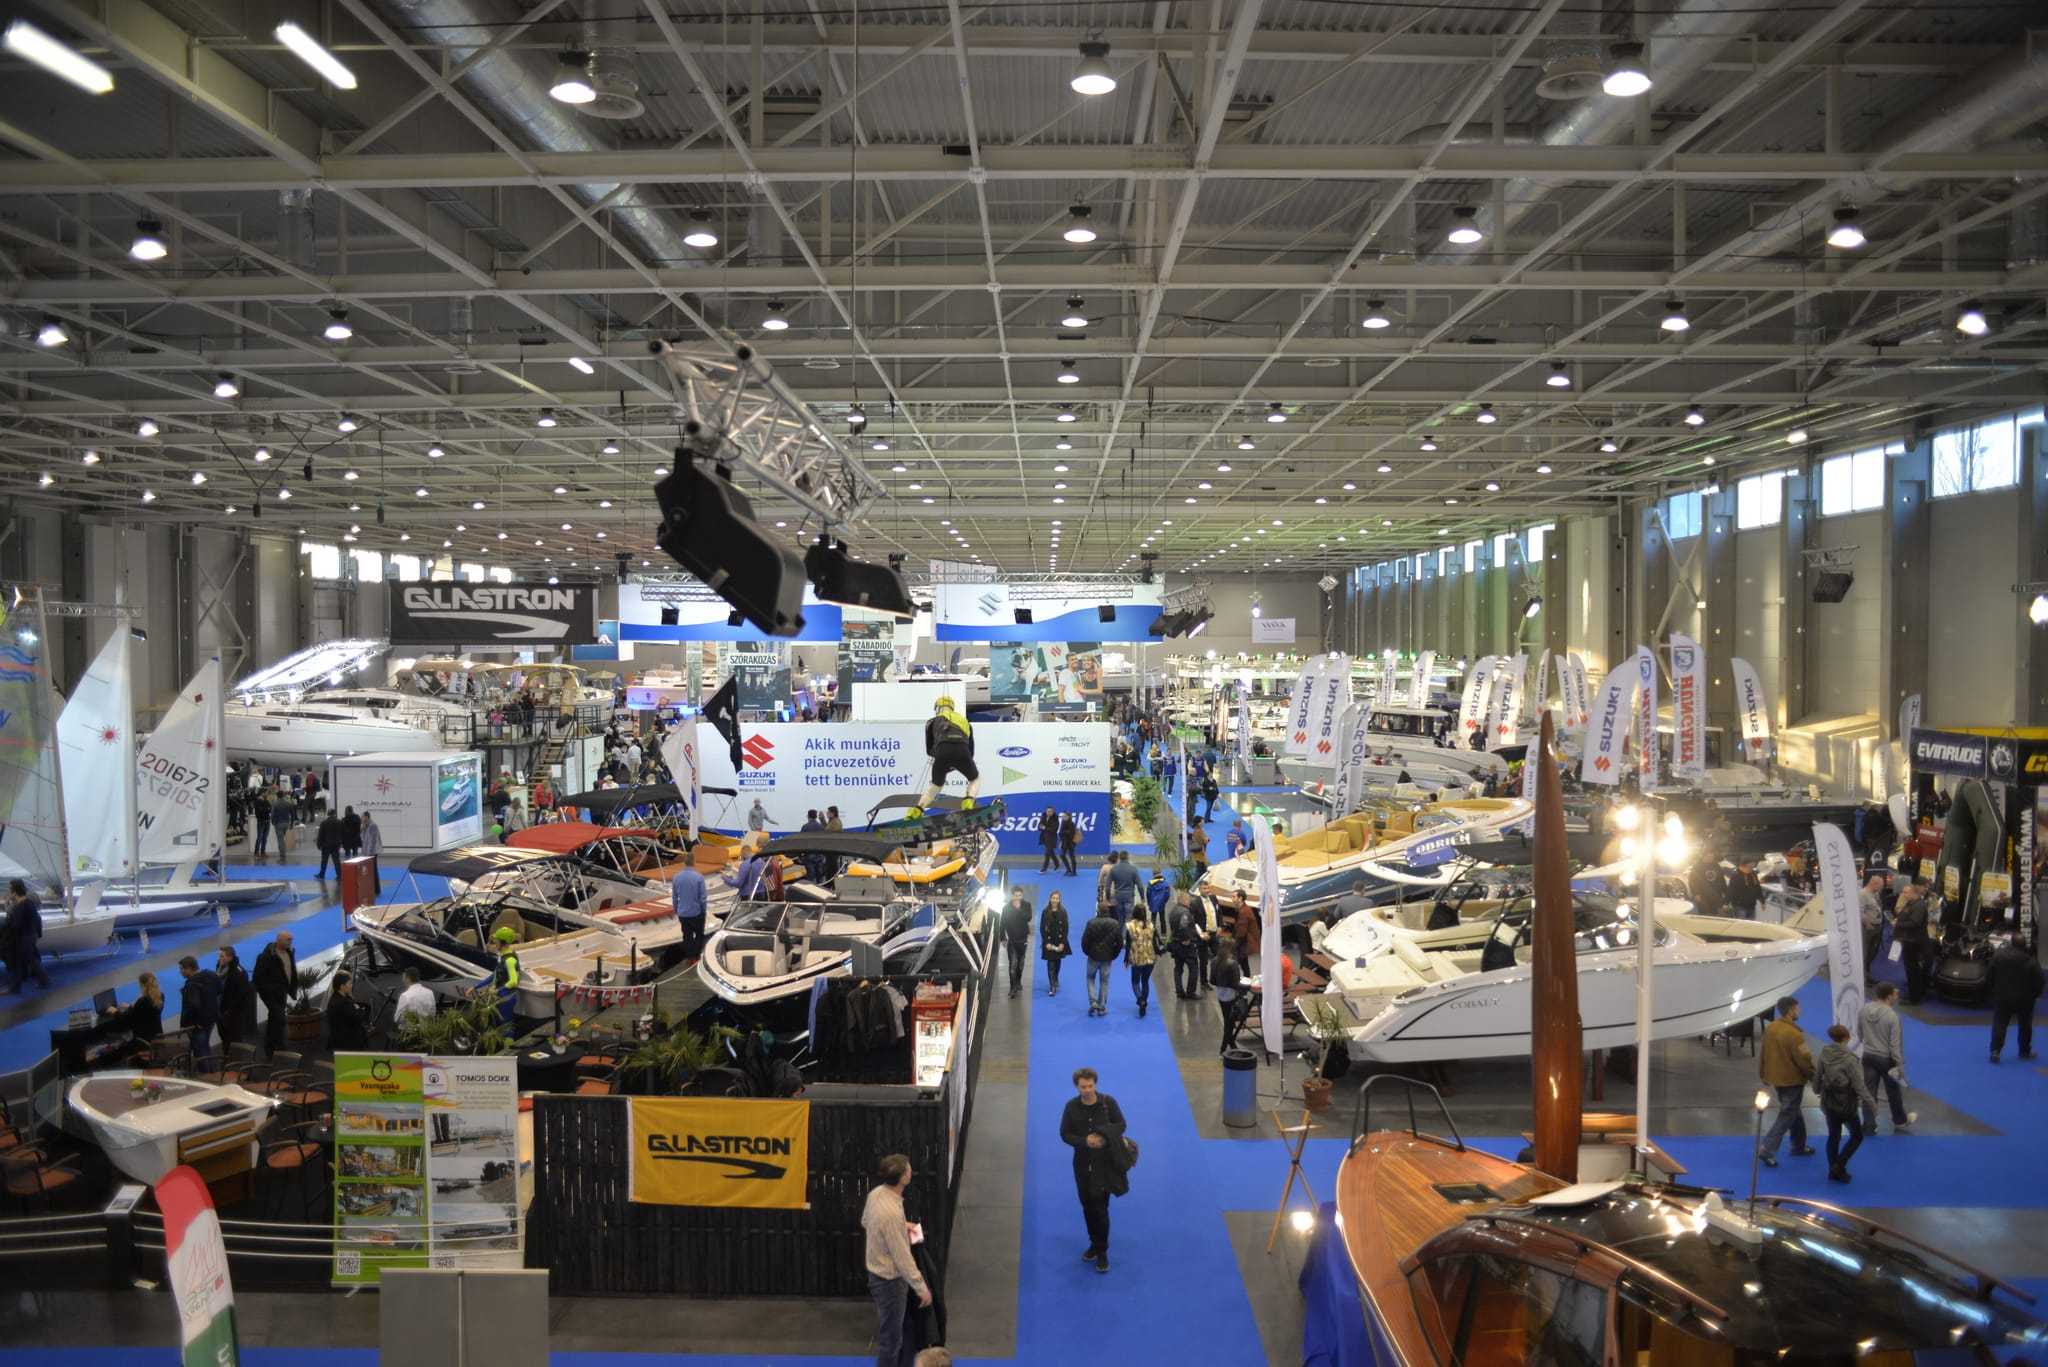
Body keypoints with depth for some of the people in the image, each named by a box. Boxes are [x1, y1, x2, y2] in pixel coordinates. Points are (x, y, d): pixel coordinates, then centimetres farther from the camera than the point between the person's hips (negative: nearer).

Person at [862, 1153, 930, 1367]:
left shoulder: (876, 1193, -7)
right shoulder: (892, 1213, -34)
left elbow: (865, 1222, 14)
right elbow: (902, 1258, -28)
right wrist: (921, 1288, -18)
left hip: (879, 1272, 9)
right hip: (890, 1279, -9)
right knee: (890, 1338, 8)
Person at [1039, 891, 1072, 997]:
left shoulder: (1063, 912, -3)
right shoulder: (1045, 912, -5)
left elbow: (1065, 928, -2)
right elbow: (1042, 928, -3)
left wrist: (1062, 943, -9)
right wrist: (1046, 943, -11)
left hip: (1060, 941, 1)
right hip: (1049, 941, -1)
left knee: (1057, 961, 14)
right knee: (1051, 963, -5)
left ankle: (1055, 980, 39)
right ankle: (1052, 987, -6)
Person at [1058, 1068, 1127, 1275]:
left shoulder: (1108, 1102, -12)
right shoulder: (1071, 1106, -7)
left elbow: (1120, 1124, -4)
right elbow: (1065, 1133, -4)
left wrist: (1104, 1137, -20)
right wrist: (1084, 1141, -20)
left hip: (1105, 1163, -3)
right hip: (1083, 1163, 3)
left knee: (1100, 1207, -5)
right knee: (1087, 1205, 15)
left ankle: (1102, 1251, 8)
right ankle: (1095, 1243, 33)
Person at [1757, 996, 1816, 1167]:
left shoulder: (1770, 1028, 0)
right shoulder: (1793, 1033, -24)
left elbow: (1762, 1054, 9)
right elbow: (1804, 1060, -20)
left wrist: (1764, 1075, 20)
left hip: (1776, 1079, 8)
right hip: (1792, 1081, -8)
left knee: (1795, 1113, 24)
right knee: (1787, 1116, 1)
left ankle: (1799, 1146, 36)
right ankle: (1766, 1150, -3)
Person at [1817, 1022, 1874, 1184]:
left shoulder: (1825, 1053, -8)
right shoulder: (1850, 1059, -25)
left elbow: (1818, 1074, 6)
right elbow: (1859, 1087, -22)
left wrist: (1817, 1088, 26)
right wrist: (1871, 1106, -12)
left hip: (1829, 1104, 5)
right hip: (1847, 1105, -5)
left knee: (1833, 1136, 18)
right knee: (1857, 1136, 15)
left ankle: (1834, 1170, 25)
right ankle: (1839, 1166, 6)